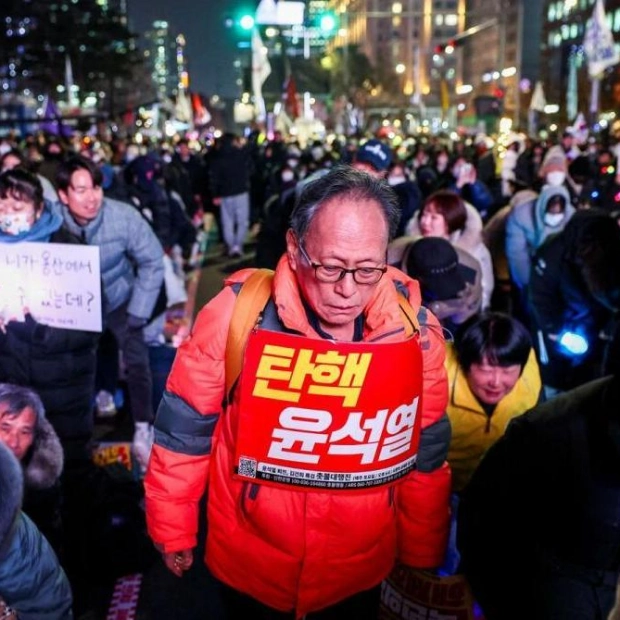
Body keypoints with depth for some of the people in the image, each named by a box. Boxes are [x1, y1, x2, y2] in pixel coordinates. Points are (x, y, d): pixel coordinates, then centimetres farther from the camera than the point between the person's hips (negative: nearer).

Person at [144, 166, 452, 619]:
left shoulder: (414, 329, -15)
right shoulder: (241, 311, -22)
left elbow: (427, 454, -1)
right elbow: (186, 425, -8)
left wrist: (422, 554, 9)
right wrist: (174, 529, 1)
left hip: (361, 572, 1)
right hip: (247, 565, -1)